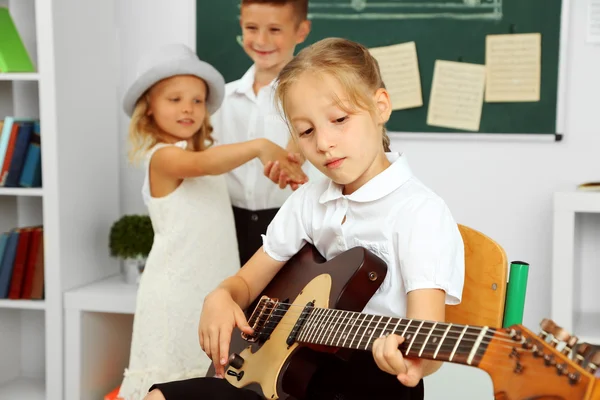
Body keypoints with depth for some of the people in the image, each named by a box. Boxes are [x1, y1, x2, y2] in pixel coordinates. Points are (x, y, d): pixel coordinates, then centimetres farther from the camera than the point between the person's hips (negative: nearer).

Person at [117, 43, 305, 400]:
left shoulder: (205, 152, 14)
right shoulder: (162, 156, -13)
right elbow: (202, 165, -33)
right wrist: (258, 146, -44)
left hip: (216, 286, 8)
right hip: (177, 291, -8)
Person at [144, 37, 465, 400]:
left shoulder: (420, 211, -14)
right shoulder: (308, 201, 8)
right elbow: (247, 281, 17)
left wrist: (409, 357, -48)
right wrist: (220, 298, -7)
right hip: (299, 369, 7)